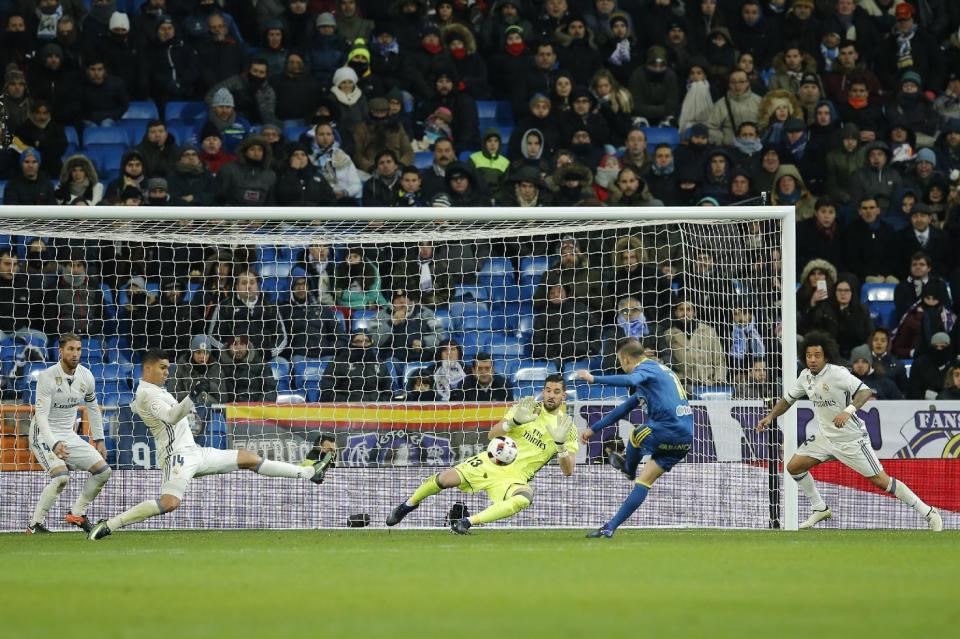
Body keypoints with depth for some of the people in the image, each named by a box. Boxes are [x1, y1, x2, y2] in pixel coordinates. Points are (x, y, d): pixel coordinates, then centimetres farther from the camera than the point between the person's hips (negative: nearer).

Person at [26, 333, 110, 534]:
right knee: (61, 476, -29)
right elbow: (41, 414, -26)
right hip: (44, 436, -7)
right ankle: (35, 525, -18)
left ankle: (77, 513, 15)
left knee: (103, 470, -1)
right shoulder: (47, 377, -20)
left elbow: (93, 407, 17)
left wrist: (99, 440, 16)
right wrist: (54, 445, -39)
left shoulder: (86, 376, -1)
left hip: (69, 436, 7)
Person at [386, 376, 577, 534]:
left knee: (524, 498, -38)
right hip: (493, 463, 1)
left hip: (516, 479, -1)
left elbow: (568, 470, -5)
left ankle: (468, 522, -31)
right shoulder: (528, 407, 2)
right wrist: (514, 422, -22)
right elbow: (492, 434, -3)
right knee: (446, 479, -18)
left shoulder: (567, 426, 0)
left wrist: (561, 444, -23)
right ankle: (409, 505, 13)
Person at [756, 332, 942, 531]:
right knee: (794, 467, 2)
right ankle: (820, 509, 19)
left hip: (851, 438, -7)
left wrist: (847, 411, -45)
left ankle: (929, 513, -1)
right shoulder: (805, 376, 2)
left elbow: (865, 392, -32)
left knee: (881, 481, -9)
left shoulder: (837, 373, -21)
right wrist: (770, 416, 6)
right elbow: (788, 399, 19)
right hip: (825, 437, 7)